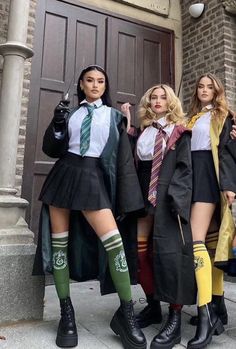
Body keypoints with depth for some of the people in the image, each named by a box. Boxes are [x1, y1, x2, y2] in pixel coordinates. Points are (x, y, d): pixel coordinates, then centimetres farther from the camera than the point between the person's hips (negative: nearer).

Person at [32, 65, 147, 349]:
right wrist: (57, 127, -8)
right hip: (63, 174, 3)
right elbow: (51, 150, 12)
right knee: (59, 241, 1)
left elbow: (124, 157, 5)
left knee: (114, 242, -18)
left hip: (92, 178, -2)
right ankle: (66, 313, 15)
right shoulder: (70, 113, 15)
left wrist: (126, 199, -2)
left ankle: (126, 314, -2)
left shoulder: (114, 116, 11)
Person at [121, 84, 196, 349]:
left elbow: (184, 168, -3)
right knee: (141, 251, 6)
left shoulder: (179, 132, 5)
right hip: (144, 196, 5)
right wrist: (127, 125, 4)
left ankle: (175, 320, 3)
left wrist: (174, 197, -17)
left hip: (168, 197, -5)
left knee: (168, 251, -8)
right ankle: (153, 306, 24)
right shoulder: (141, 132, 17)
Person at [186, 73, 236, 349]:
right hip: (191, 178, 6)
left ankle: (205, 315, -17)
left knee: (197, 241, -19)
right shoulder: (191, 118, 23)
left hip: (209, 177, -6)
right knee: (209, 242, 7)